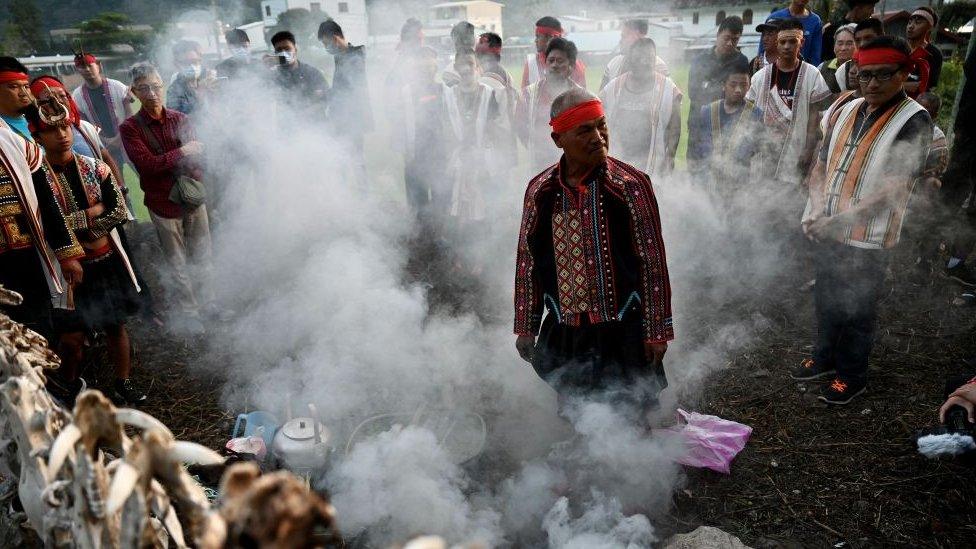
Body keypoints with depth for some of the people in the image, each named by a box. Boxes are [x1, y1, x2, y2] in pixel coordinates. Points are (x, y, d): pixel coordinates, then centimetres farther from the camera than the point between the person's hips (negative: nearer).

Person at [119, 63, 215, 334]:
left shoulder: (180, 119, 2)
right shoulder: (130, 128, -8)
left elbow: (196, 154, -5)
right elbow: (148, 164, -18)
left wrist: (194, 182, -23)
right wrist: (182, 152, -13)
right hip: (163, 205, -3)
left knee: (203, 256, 14)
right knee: (177, 264, 10)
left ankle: (207, 300, 34)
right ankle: (188, 313, 24)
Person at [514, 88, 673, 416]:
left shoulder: (631, 186, -11)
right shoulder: (539, 191, -2)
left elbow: (653, 262, -8)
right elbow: (527, 262, 6)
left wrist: (657, 332, -6)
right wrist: (526, 328, 9)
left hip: (622, 333, -3)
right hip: (561, 336, 3)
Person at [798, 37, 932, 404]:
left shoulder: (914, 121, -12)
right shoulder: (849, 111, 6)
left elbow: (894, 188, -19)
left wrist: (837, 220, -22)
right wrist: (816, 210, -4)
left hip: (867, 238, -5)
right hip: (826, 232, 6)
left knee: (857, 309, 8)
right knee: (825, 300, 18)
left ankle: (852, 375, 26)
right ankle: (825, 357, 38)